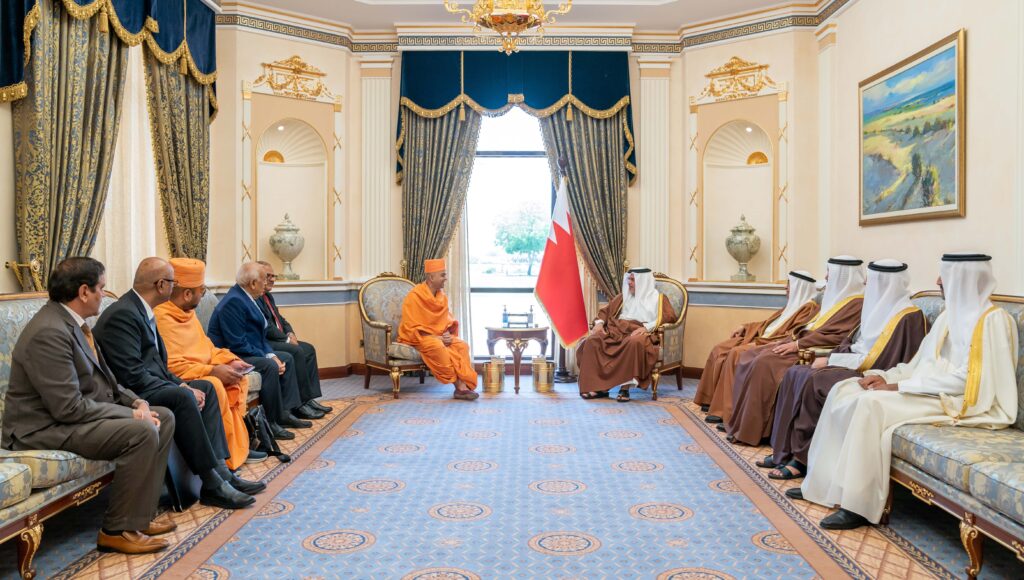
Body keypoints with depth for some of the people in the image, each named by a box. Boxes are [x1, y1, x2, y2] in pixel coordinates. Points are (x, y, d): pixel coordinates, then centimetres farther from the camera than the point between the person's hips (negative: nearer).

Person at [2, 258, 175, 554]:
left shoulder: (71, 322, 8)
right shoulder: (49, 332, -24)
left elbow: (101, 379, 15)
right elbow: (69, 407, -27)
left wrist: (137, 402, -2)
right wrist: (131, 414, -19)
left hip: (83, 412, 10)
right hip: (47, 428, -10)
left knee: (164, 418, 5)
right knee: (142, 432, -26)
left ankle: (140, 515, 7)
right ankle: (118, 530, -12)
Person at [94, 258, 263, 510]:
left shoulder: (140, 310, 12)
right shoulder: (123, 314, -19)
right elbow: (132, 376, -24)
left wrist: (182, 384, -2)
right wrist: (182, 390, -19)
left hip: (148, 386, 11)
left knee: (205, 388, 4)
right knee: (183, 398, -29)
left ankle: (220, 470, -5)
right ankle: (212, 484, -23)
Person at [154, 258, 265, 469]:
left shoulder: (188, 312, 10)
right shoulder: (162, 317, -21)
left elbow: (207, 348, 17)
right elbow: (172, 365, -26)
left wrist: (230, 361, 0)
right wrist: (212, 370, -24)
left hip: (201, 372, 10)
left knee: (239, 379, 0)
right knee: (214, 386, -30)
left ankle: (238, 446, -2)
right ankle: (226, 454, -16)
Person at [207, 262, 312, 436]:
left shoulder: (245, 297, 9)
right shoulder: (234, 302, -22)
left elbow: (259, 334, 13)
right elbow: (238, 344, -26)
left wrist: (272, 355, -3)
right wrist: (268, 358, -21)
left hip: (246, 352, 11)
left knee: (286, 358, 12)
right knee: (270, 366, -30)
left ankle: (285, 412, 9)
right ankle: (270, 423, -20)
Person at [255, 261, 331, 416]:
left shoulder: (268, 297, 19)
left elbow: (280, 319, 22)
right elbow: (265, 327, -21)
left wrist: (290, 333, 1)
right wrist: (286, 339, -13)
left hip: (279, 339, 11)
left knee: (309, 349, -1)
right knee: (297, 352, -25)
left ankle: (310, 398, -3)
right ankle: (302, 402, -17)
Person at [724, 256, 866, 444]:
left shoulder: (856, 304, -8)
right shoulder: (838, 298, 21)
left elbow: (840, 337, -19)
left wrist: (798, 344, -19)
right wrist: (794, 339, 6)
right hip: (802, 344, 10)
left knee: (764, 363, -28)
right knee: (749, 357, -3)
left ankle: (750, 431, -21)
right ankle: (741, 424, -7)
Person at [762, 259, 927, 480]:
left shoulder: (909, 317, -12)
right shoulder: (881, 308, 16)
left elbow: (879, 361, -18)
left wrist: (831, 361, -15)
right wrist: (829, 358, -2)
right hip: (856, 365, 9)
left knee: (812, 381, -28)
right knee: (795, 374, -9)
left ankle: (802, 458, -18)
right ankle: (785, 451, -11)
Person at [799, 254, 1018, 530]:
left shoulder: (992, 320, -12)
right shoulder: (951, 314, 17)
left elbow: (966, 379, -20)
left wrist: (900, 386, -20)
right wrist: (887, 376, -2)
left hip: (958, 402, -9)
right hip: (931, 390, 9)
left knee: (872, 403, -30)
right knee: (844, 391, -5)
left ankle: (858, 505, -25)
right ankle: (823, 481, -5)